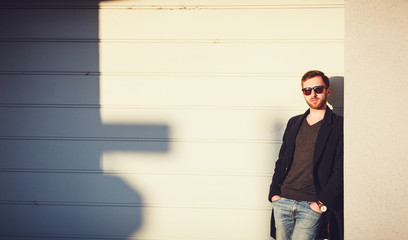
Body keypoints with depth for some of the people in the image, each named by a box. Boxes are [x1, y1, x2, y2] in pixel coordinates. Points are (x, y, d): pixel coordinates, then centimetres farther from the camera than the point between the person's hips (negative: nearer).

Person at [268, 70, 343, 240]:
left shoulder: (338, 126, 0)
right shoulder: (294, 123, 17)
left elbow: (340, 171, -6)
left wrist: (322, 203, -13)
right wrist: (274, 192, 6)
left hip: (312, 205, -5)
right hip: (282, 201, 5)